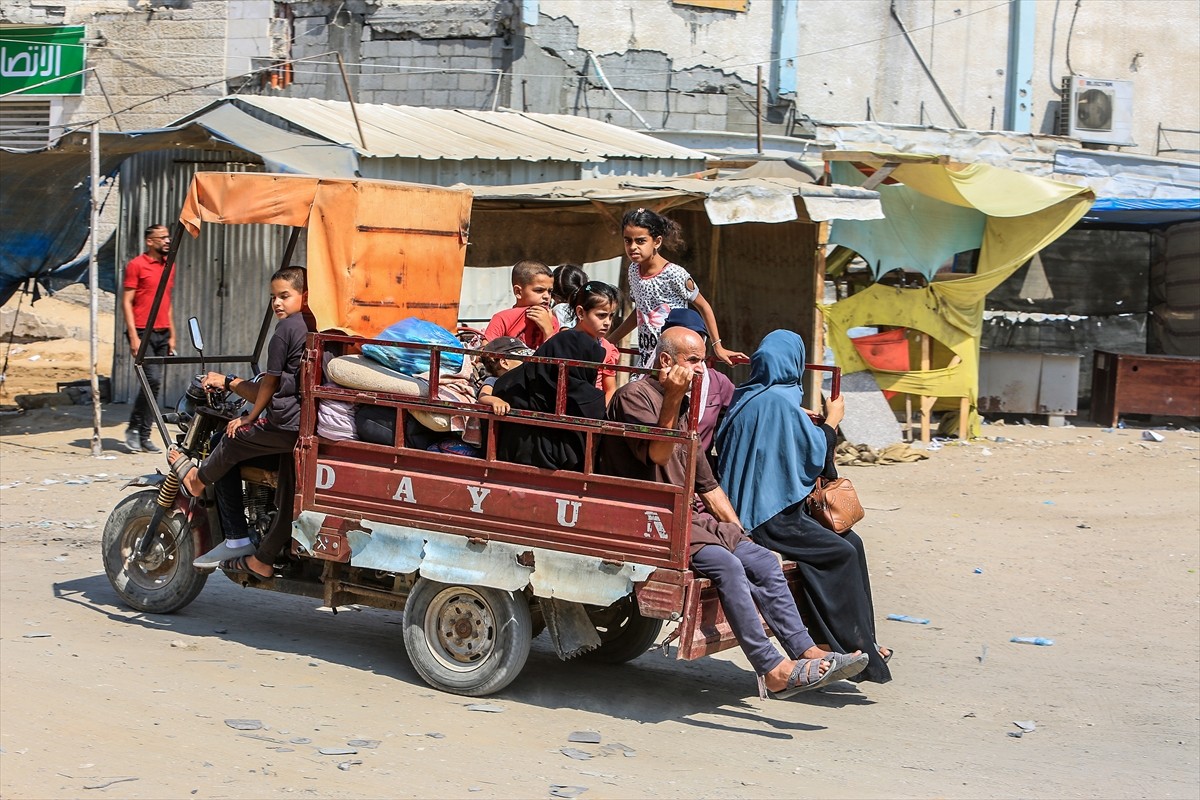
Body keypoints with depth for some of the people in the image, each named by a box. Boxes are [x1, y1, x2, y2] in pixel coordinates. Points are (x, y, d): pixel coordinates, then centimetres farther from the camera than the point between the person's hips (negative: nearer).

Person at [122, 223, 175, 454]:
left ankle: (143, 436, 9)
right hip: (143, 332, -7)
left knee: (154, 383, 5)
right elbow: (126, 302, -6)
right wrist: (133, 336, -14)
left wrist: (172, 335, 17)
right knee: (152, 380, -17)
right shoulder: (136, 265, -4)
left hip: (162, 333, 7)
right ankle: (134, 428, -2)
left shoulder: (169, 266, 16)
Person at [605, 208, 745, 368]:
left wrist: (718, 347, -1)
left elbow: (703, 307, -2)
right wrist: (608, 342, 22)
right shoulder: (634, 270, 6)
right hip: (646, 357, 6)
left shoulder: (675, 275, -13)